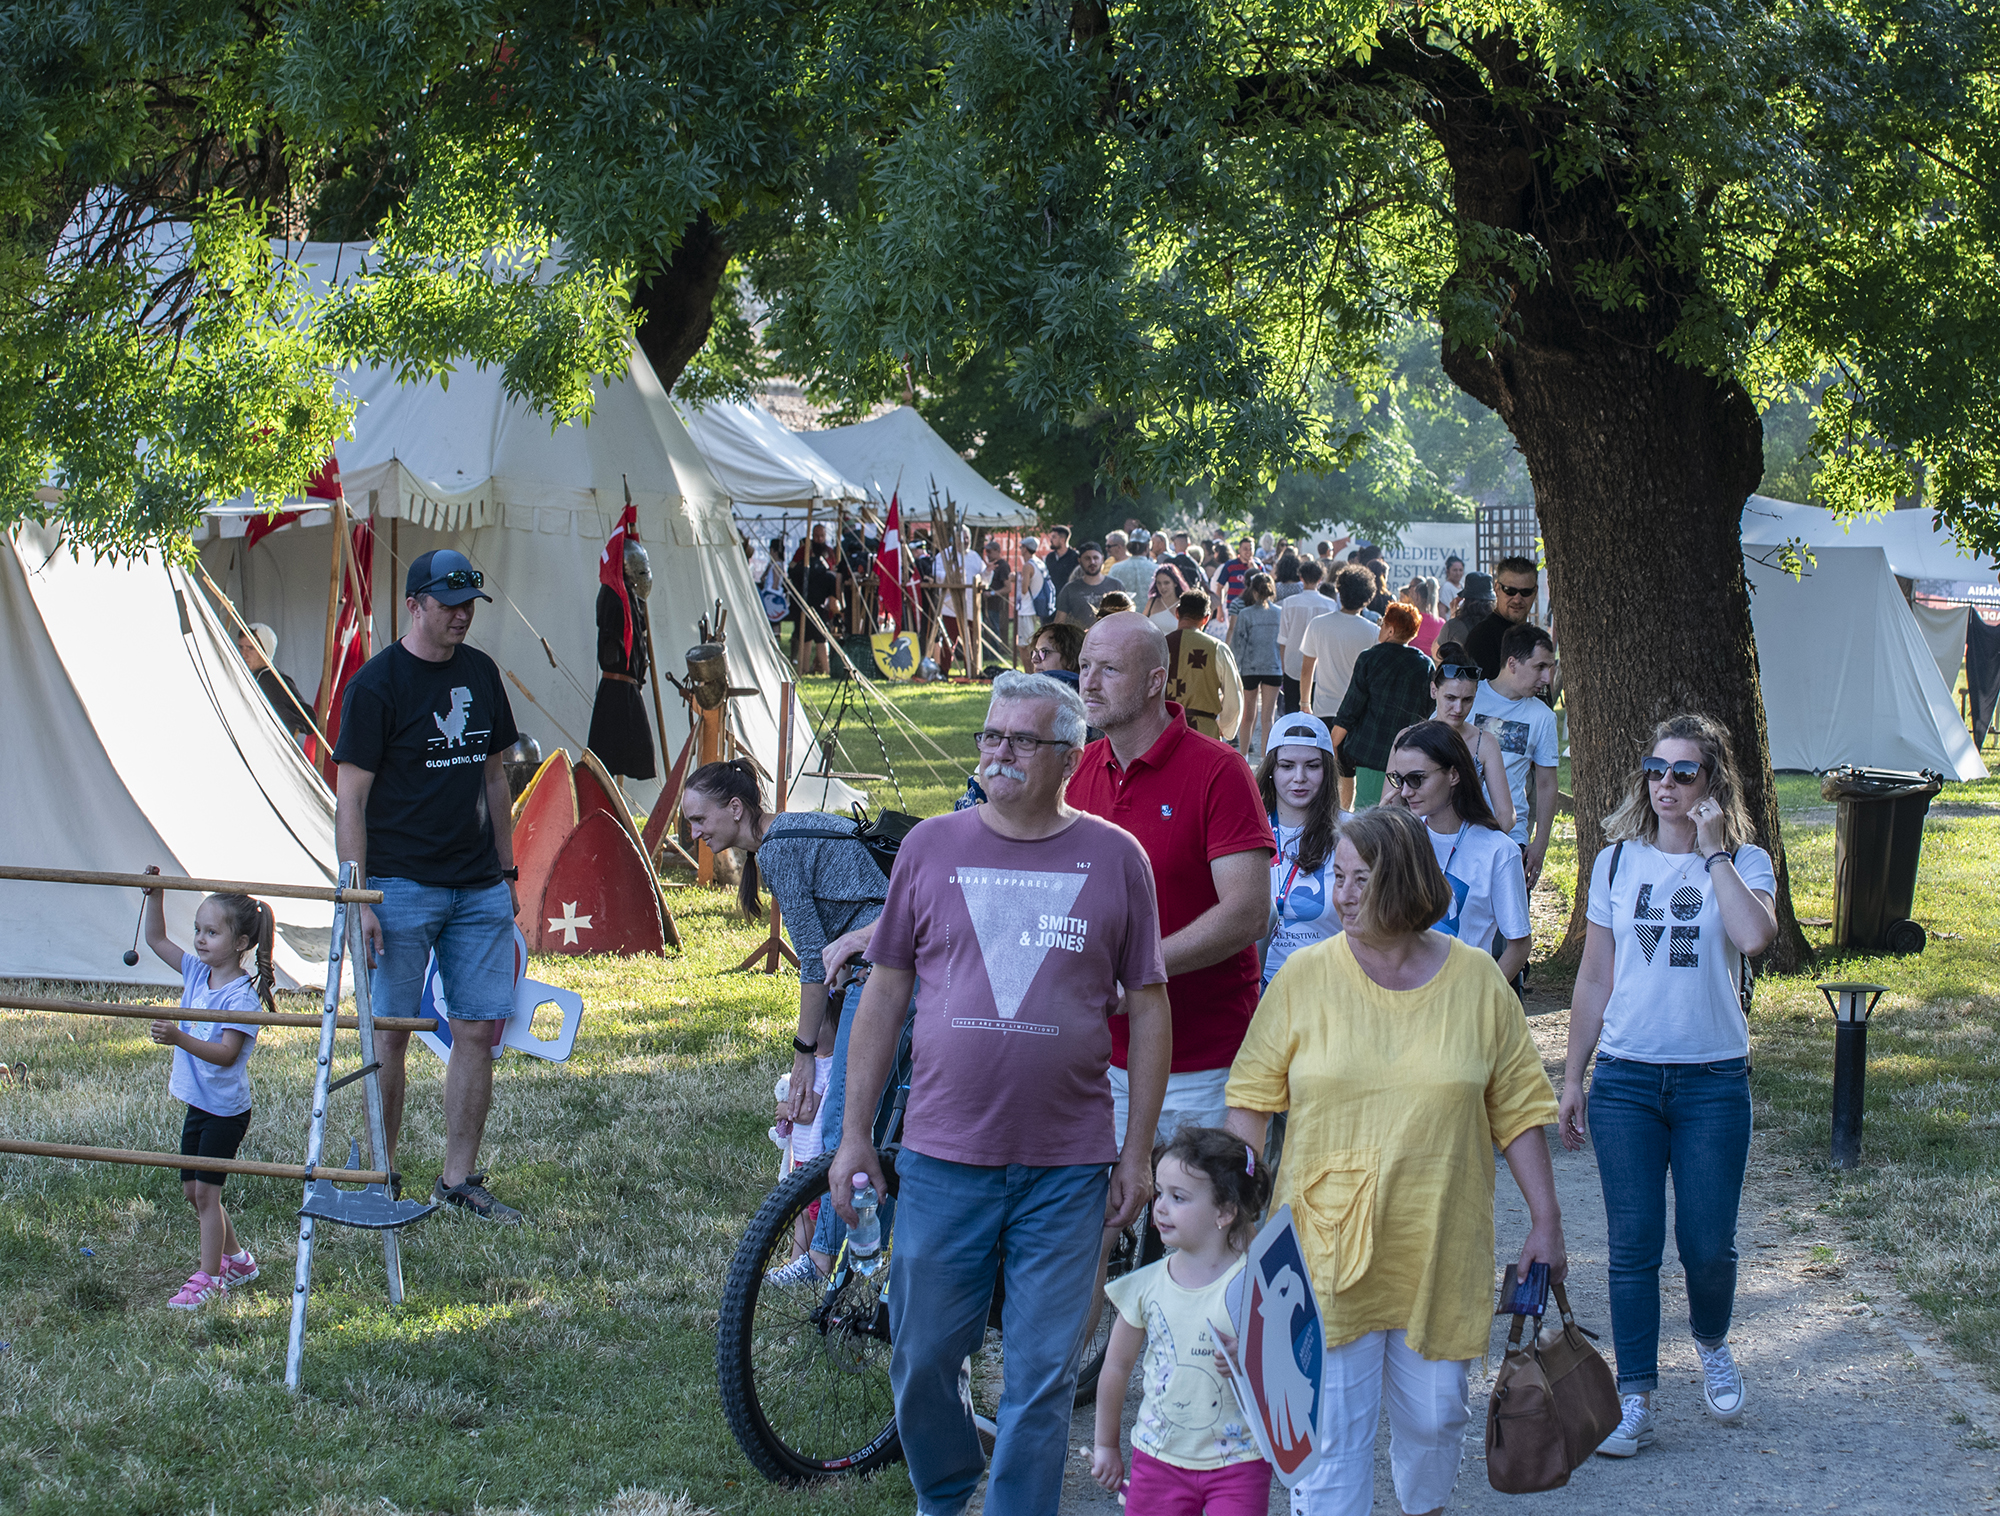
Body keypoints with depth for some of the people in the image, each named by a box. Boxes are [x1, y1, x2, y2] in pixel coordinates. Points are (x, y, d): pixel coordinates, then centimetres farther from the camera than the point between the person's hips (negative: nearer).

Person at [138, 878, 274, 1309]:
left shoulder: (242, 996, -20)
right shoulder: (197, 972, 3)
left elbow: (226, 1053, -29)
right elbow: (156, 939, 13)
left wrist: (180, 1040, -42)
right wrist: (155, 895, 0)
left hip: (225, 1109, -8)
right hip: (197, 1103, 8)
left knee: (206, 1190, -7)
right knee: (192, 1190, 14)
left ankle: (208, 1277, 0)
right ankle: (235, 1258, 30)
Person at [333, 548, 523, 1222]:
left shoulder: (481, 673, 11)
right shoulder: (376, 683, -8)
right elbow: (351, 796, -9)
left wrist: (506, 873, 17)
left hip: (480, 889, 6)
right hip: (401, 886, -5)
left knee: (478, 1031, 3)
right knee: (389, 1034, -1)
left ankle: (458, 1179, 11)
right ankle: (377, 1172, 11)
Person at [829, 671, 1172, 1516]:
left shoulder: (1115, 859, 2)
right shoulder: (931, 847, 4)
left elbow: (1147, 1011, 5)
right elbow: (884, 997, 8)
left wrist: (1138, 1152, 2)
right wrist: (854, 1132, 6)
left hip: (1067, 1168, -1)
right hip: (944, 1159, 1)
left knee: (1042, 1377, 3)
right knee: (921, 1360, 9)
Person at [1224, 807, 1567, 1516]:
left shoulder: (1476, 980, 1)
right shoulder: (1302, 977, -1)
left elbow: (1517, 1109, 5)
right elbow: (1251, 1100, 4)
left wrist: (1546, 1222, 4)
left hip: (1439, 1251, 1)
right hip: (1326, 1247, -1)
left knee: (1435, 1416, 10)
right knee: (1330, 1429, -5)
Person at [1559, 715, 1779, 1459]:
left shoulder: (1745, 863, -1)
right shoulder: (1618, 861, 6)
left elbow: (1755, 936, -24)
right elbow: (1594, 979, 11)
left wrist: (1712, 850, -17)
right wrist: (1572, 1078, 10)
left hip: (1713, 1082, -1)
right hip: (1625, 1079, 1)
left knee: (1707, 1245, 3)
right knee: (1633, 1246, -1)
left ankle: (1712, 1344, 34)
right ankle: (1635, 1399, 5)